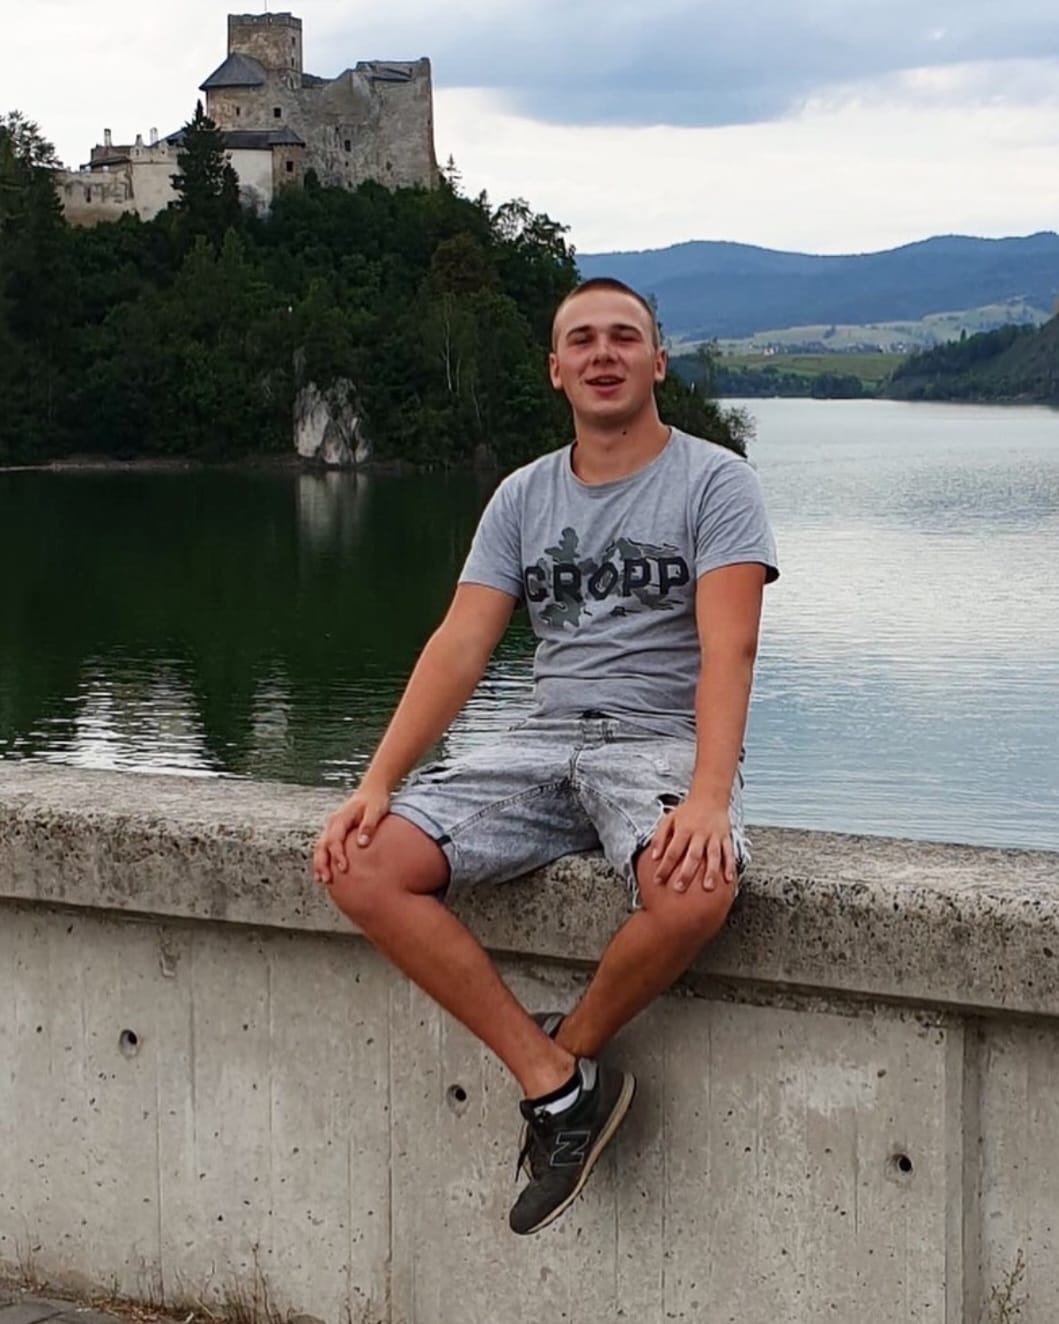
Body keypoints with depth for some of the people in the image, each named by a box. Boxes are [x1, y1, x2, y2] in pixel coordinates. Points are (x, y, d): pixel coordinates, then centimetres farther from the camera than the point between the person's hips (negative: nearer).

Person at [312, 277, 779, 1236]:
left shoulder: (714, 481, -1)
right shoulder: (523, 497, 14)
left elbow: (729, 646, -14)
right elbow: (460, 646, 6)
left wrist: (710, 797, -30)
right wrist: (379, 783, -8)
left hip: (665, 741, -4)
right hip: (546, 744, 5)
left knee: (695, 888, -39)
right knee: (363, 867, -17)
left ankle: (572, 1046, -7)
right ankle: (555, 1079, -14)